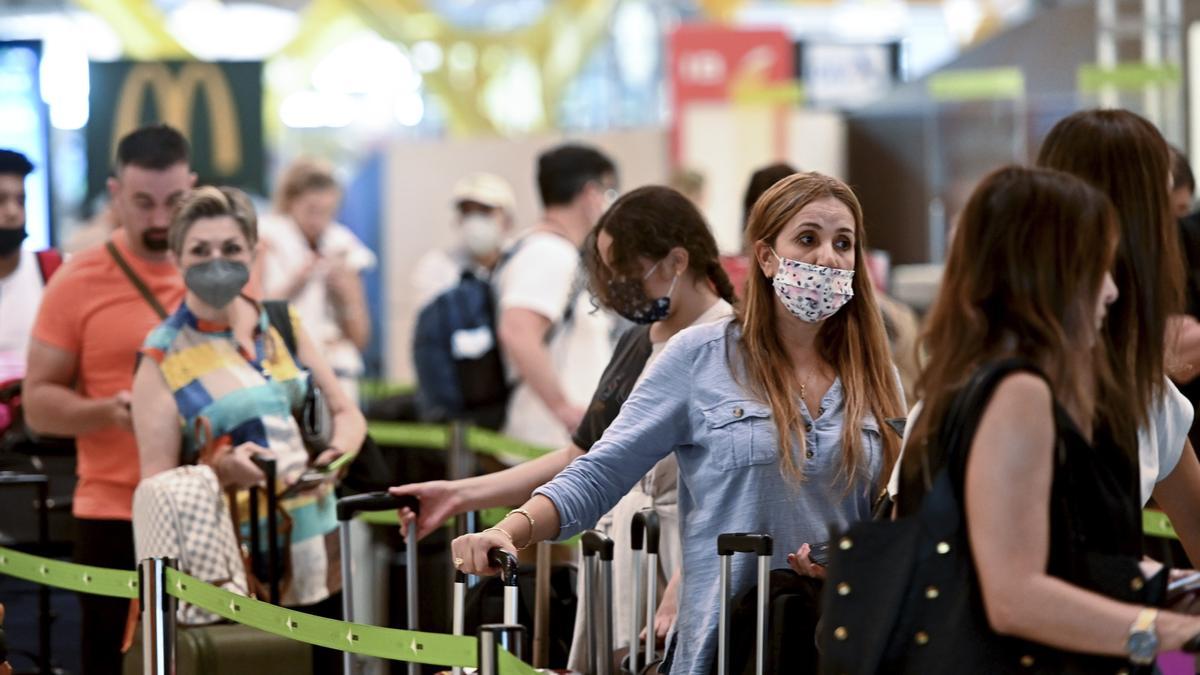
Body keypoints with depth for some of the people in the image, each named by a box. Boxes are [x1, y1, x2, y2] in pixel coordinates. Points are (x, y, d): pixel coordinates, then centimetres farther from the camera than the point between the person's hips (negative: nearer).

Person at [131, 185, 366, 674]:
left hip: (316, 555, 5)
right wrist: (222, 469, -24)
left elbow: (347, 413, 15)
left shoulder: (283, 326, 9)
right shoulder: (163, 360, -4)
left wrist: (337, 453, -6)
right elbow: (158, 484, -6)